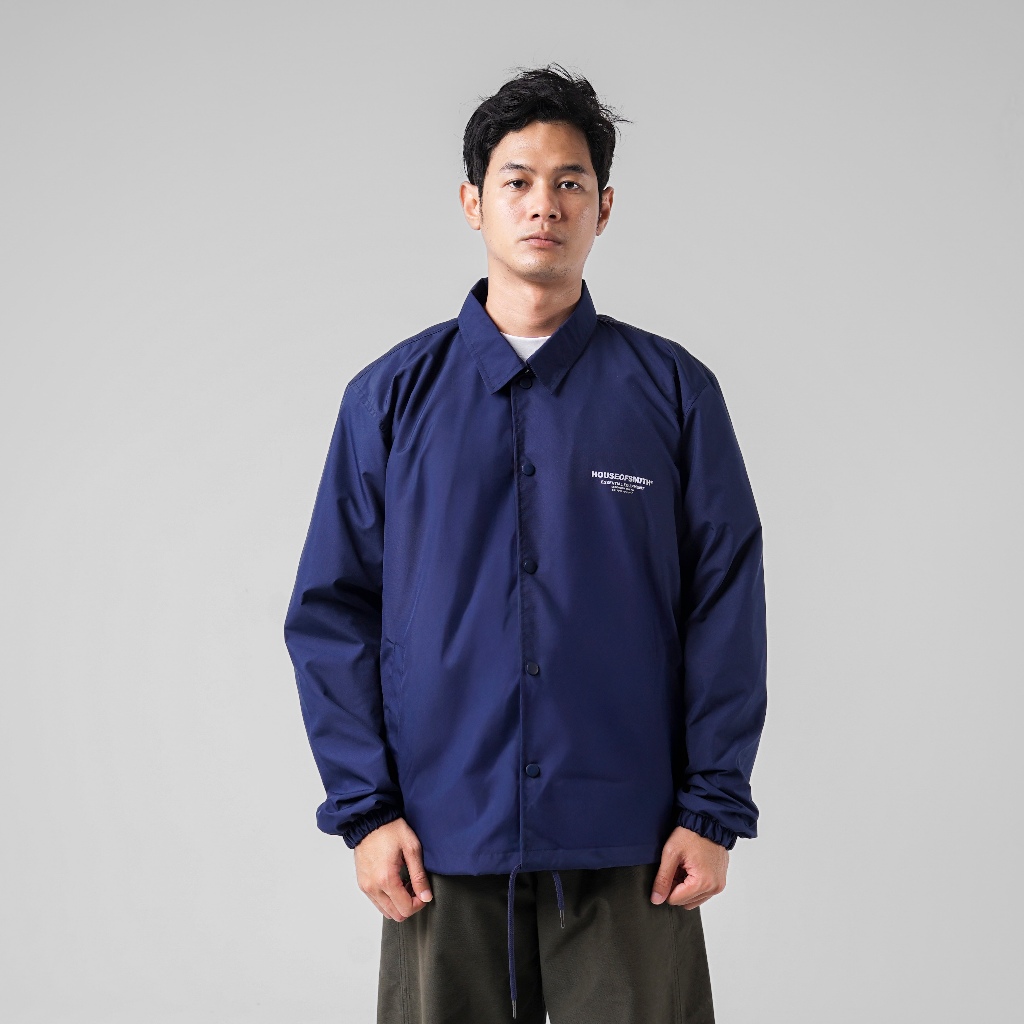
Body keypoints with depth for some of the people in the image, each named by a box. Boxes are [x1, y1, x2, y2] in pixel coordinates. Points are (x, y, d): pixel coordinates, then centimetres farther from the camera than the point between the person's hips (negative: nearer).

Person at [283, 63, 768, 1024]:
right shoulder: (393, 395, 5)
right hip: (441, 846, 1)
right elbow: (331, 612, 4)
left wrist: (712, 808, -3)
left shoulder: (672, 390, 4)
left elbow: (726, 609, 3)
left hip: (628, 852, 0)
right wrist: (362, 807, -3)